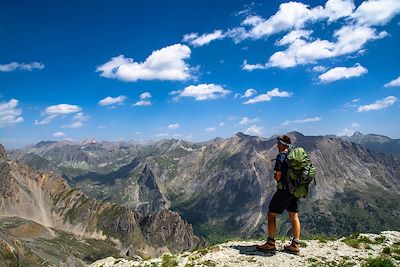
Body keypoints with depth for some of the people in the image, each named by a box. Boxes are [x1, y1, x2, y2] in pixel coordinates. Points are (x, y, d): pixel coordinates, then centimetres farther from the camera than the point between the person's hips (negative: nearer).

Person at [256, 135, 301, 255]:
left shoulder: (281, 156, -15)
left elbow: (277, 176, -18)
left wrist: (276, 177, 3)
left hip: (284, 190, -8)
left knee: (271, 214, 4)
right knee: (294, 217, 13)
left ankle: (270, 244, 8)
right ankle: (295, 245, 19)